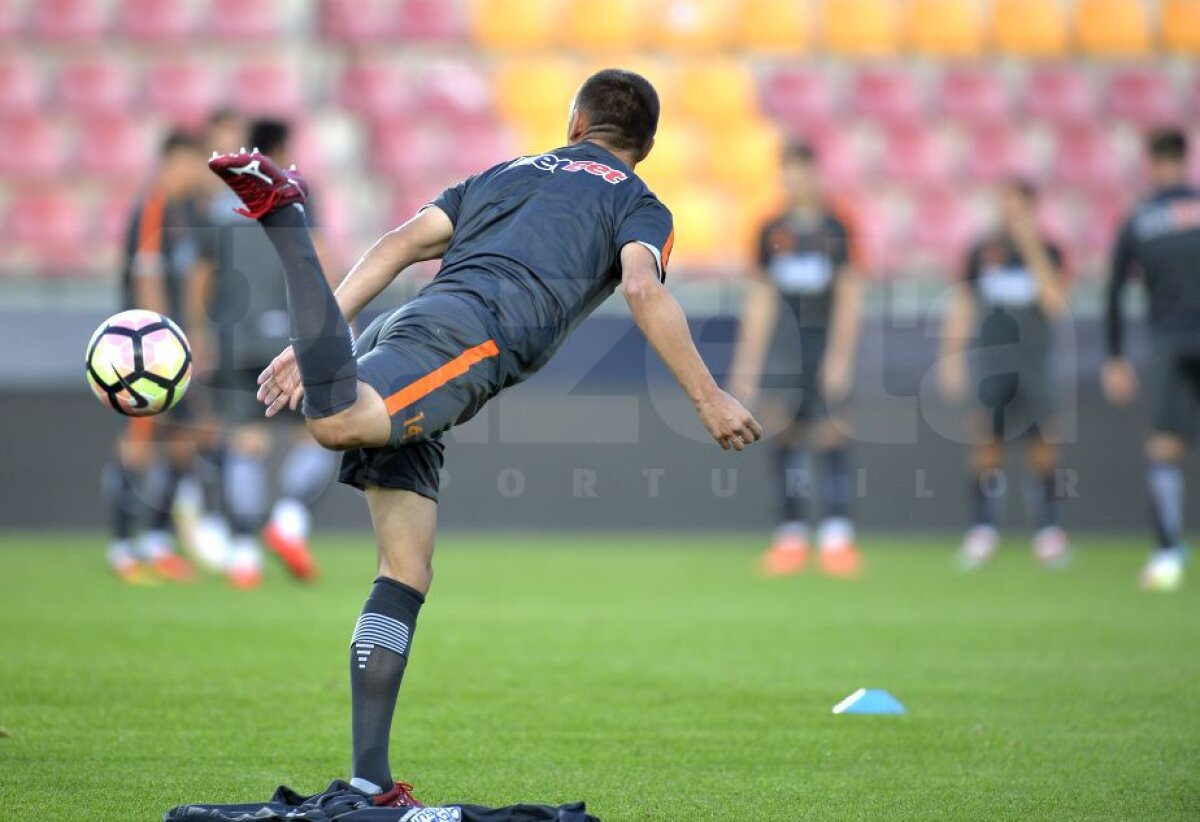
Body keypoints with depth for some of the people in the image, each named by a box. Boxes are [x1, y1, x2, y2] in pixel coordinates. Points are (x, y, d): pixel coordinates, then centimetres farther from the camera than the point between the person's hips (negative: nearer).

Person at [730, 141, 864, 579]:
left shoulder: (836, 229, -1)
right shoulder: (771, 232, 9)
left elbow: (849, 297, -4)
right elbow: (760, 301, 12)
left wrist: (840, 357, -12)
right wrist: (747, 362, 9)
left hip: (827, 345, -3)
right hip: (784, 349, 3)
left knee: (832, 437, -8)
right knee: (785, 437, -1)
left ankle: (837, 536, -8)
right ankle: (791, 537, 2)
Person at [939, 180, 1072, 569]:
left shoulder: (1047, 253, 2)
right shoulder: (982, 252, 6)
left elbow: (1055, 305, -11)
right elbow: (962, 309, 11)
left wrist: (1032, 251, -16)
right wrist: (951, 358, 5)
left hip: (1034, 362, -1)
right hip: (989, 362, 1)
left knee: (1043, 446, -4)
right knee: (986, 446, -4)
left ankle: (1049, 531, 2)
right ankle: (983, 530, 0)